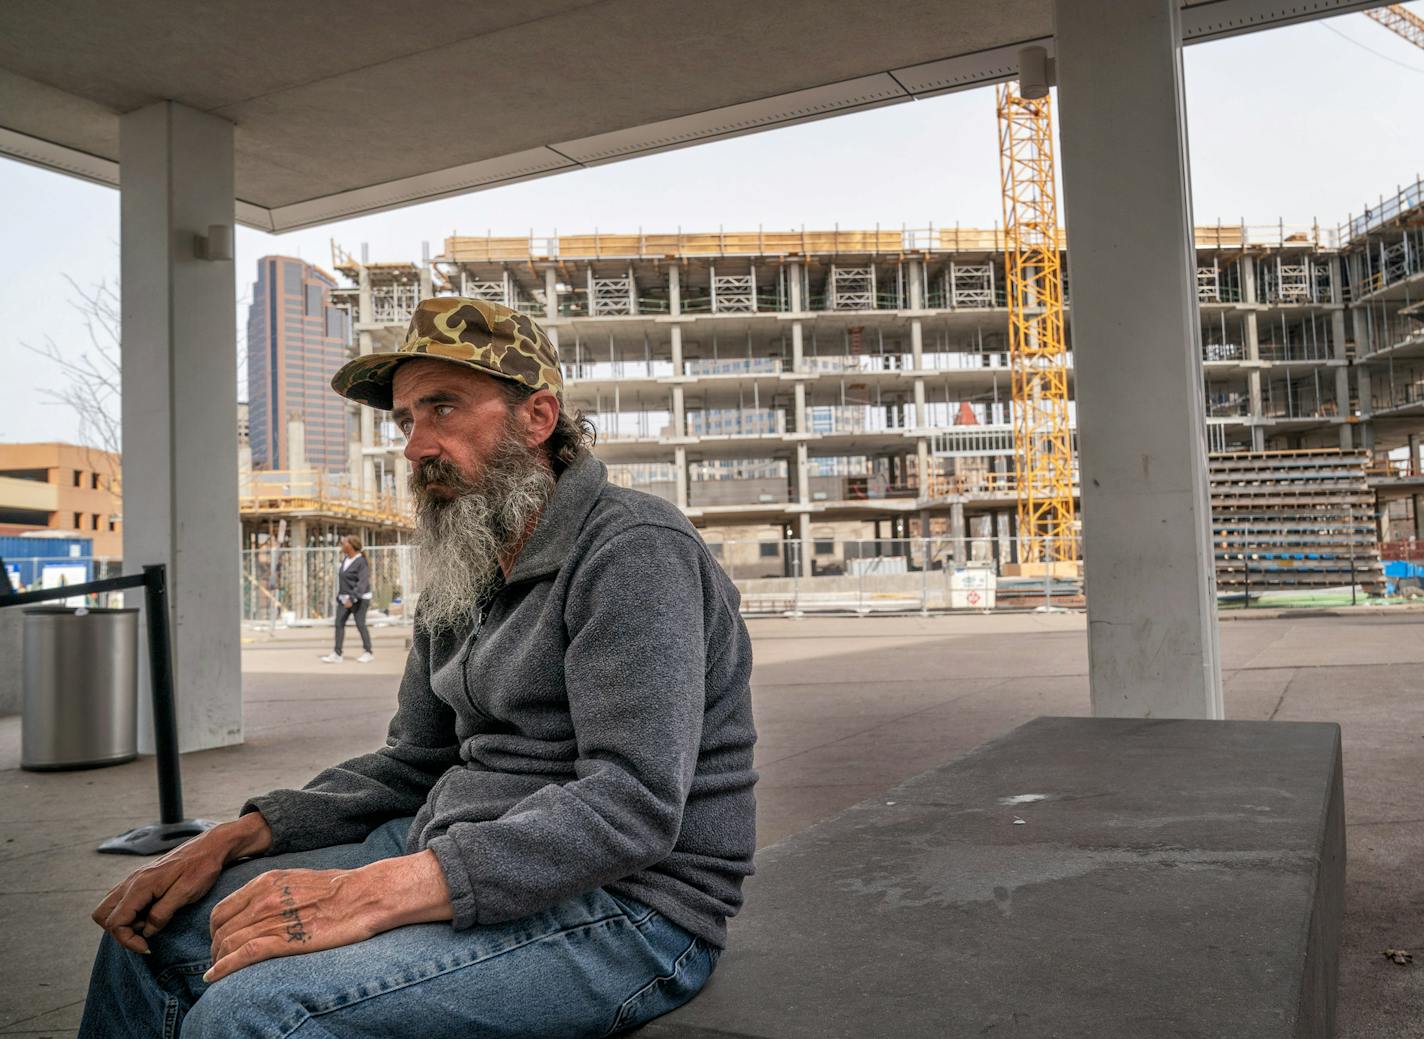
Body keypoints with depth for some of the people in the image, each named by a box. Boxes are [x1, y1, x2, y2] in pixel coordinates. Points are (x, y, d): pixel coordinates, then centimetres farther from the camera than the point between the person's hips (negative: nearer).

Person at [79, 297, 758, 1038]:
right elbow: (411, 766, 17)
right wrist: (234, 839, 2)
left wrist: (369, 893, -31)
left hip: (618, 908, -8)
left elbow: (633, 805, -26)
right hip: (458, 860, 9)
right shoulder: (459, 577, 13)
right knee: (161, 928, 7)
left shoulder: (634, 552, -16)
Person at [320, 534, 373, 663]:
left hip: (359, 598, -8)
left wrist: (352, 599, -32)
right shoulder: (346, 560, 9)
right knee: (339, 623, 0)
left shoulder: (361, 562, -17)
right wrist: (340, 596, 20)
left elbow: (362, 583, -24)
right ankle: (337, 654, 0)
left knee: (360, 625, -2)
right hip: (344, 598, 8)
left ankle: (368, 653, 12)